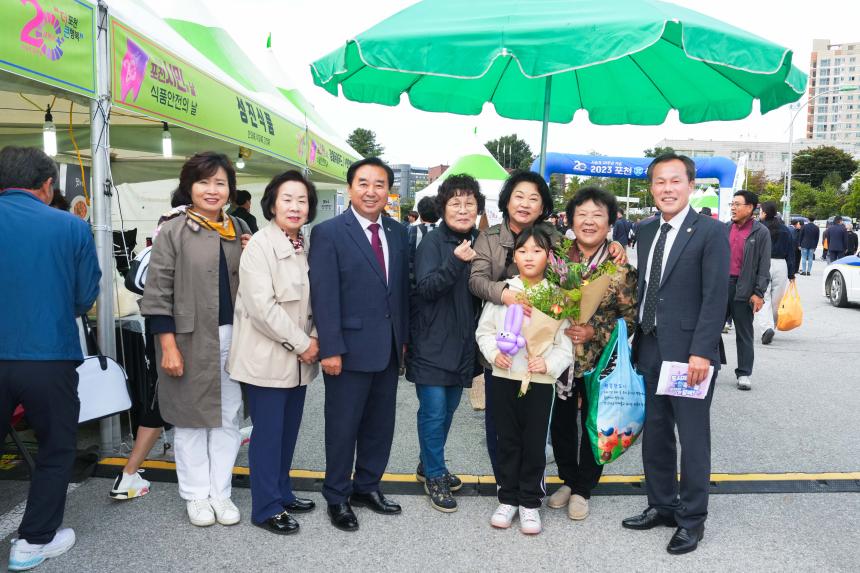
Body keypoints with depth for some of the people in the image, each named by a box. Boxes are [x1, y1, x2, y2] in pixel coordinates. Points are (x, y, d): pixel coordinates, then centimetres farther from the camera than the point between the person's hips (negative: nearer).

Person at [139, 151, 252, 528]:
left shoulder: (239, 229, 9)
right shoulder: (173, 232, -5)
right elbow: (157, 293, -7)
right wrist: (168, 346, -12)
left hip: (232, 338, 4)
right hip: (190, 339, -4)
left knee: (228, 418, 9)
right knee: (191, 418, 9)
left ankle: (220, 492, 23)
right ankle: (196, 495, 24)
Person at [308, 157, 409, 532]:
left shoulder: (398, 234, 8)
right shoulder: (328, 233, -9)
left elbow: (402, 289, 11)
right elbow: (323, 296, -13)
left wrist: (403, 337, 10)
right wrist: (330, 348, -17)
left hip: (389, 349, 6)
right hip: (350, 348, -5)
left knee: (380, 424, 16)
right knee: (343, 426, 8)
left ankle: (367, 486, 34)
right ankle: (337, 498, 26)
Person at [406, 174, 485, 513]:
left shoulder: (478, 243, 7)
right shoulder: (433, 242, -11)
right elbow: (425, 288, -22)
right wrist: (455, 261, -34)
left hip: (462, 344, 6)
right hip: (433, 343, -6)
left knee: (448, 409, 17)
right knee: (434, 412, -1)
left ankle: (430, 466, 35)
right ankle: (434, 476, 17)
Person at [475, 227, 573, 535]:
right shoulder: (502, 290, 1)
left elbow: (566, 342, -3)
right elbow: (484, 330, 6)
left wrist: (549, 363, -17)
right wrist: (494, 353, -10)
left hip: (541, 381, -1)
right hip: (504, 378, 1)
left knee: (535, 443, 8)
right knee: (507, 440, 13)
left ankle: (530, 502, 24)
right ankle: (507, 498, 28)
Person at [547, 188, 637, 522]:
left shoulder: (620, 266, -9)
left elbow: (631, 319, -6)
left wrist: (595, 332, -19)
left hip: (599, 362, -2)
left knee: (593, 426, 12)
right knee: (561, 423, 14)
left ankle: (583, 488, 32)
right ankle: (568, 479, 38)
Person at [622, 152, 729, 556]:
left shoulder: (710, 231, -7)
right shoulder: (646, 233, 12)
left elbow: (715, 296, -13)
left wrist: (701, 352, -18)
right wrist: (637, 341, 8)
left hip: (689, 353, -6)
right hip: (651, 351, 6)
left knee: (693, 438, 5)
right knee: (655, 435, 14)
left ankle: (691, 520, 19)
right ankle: (661, 507, 30)